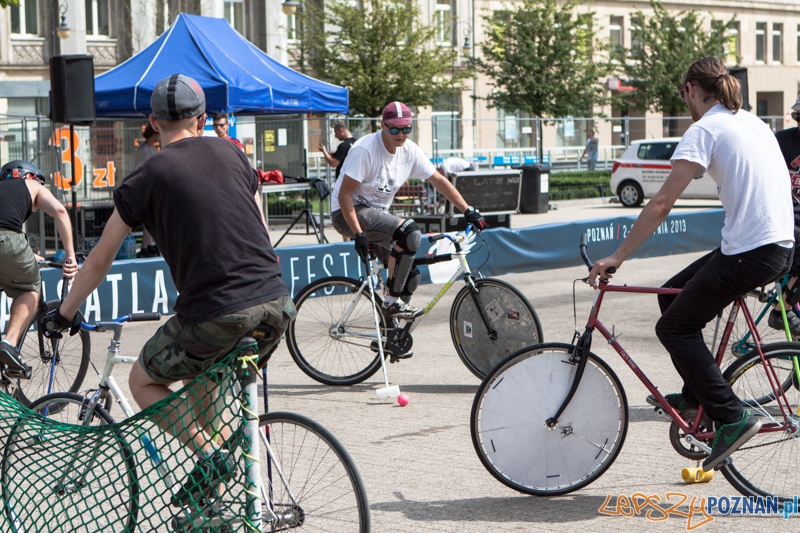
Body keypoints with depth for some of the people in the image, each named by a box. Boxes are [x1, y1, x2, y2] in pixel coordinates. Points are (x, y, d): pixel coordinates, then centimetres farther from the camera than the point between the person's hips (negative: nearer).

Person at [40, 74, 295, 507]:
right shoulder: (231, 154, 15)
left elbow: (99, 261, 11)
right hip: (277, 307, 5)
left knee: (143, 382, 17)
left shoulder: (146, 178, 3)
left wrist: (64, 314, 25)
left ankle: (209, 453, -4)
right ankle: (205, 504, 27)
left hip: (215, 315, -5)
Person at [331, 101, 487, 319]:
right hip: (350, 213, -7)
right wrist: (358, 235, -29)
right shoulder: (365, 150, -22)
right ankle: (392, 302, -22)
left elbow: (439, 181, 4)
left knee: (410, 277, -2)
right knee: (410, 233, -29)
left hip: (377, 213, 7)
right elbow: (344, 195, -23)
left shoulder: (410, 151, -3)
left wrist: (468, 211, -3)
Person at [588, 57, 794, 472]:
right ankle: (697, 393, 25)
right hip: (780, 247, 9)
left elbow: (662, 203, -13)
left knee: (674, 327, 1)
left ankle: (732, 417, -3)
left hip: (749, 253, -9)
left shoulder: (705, 129, -7)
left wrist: (616, 258, -10)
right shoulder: (754, 123, 18)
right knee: (672, 295, 20)